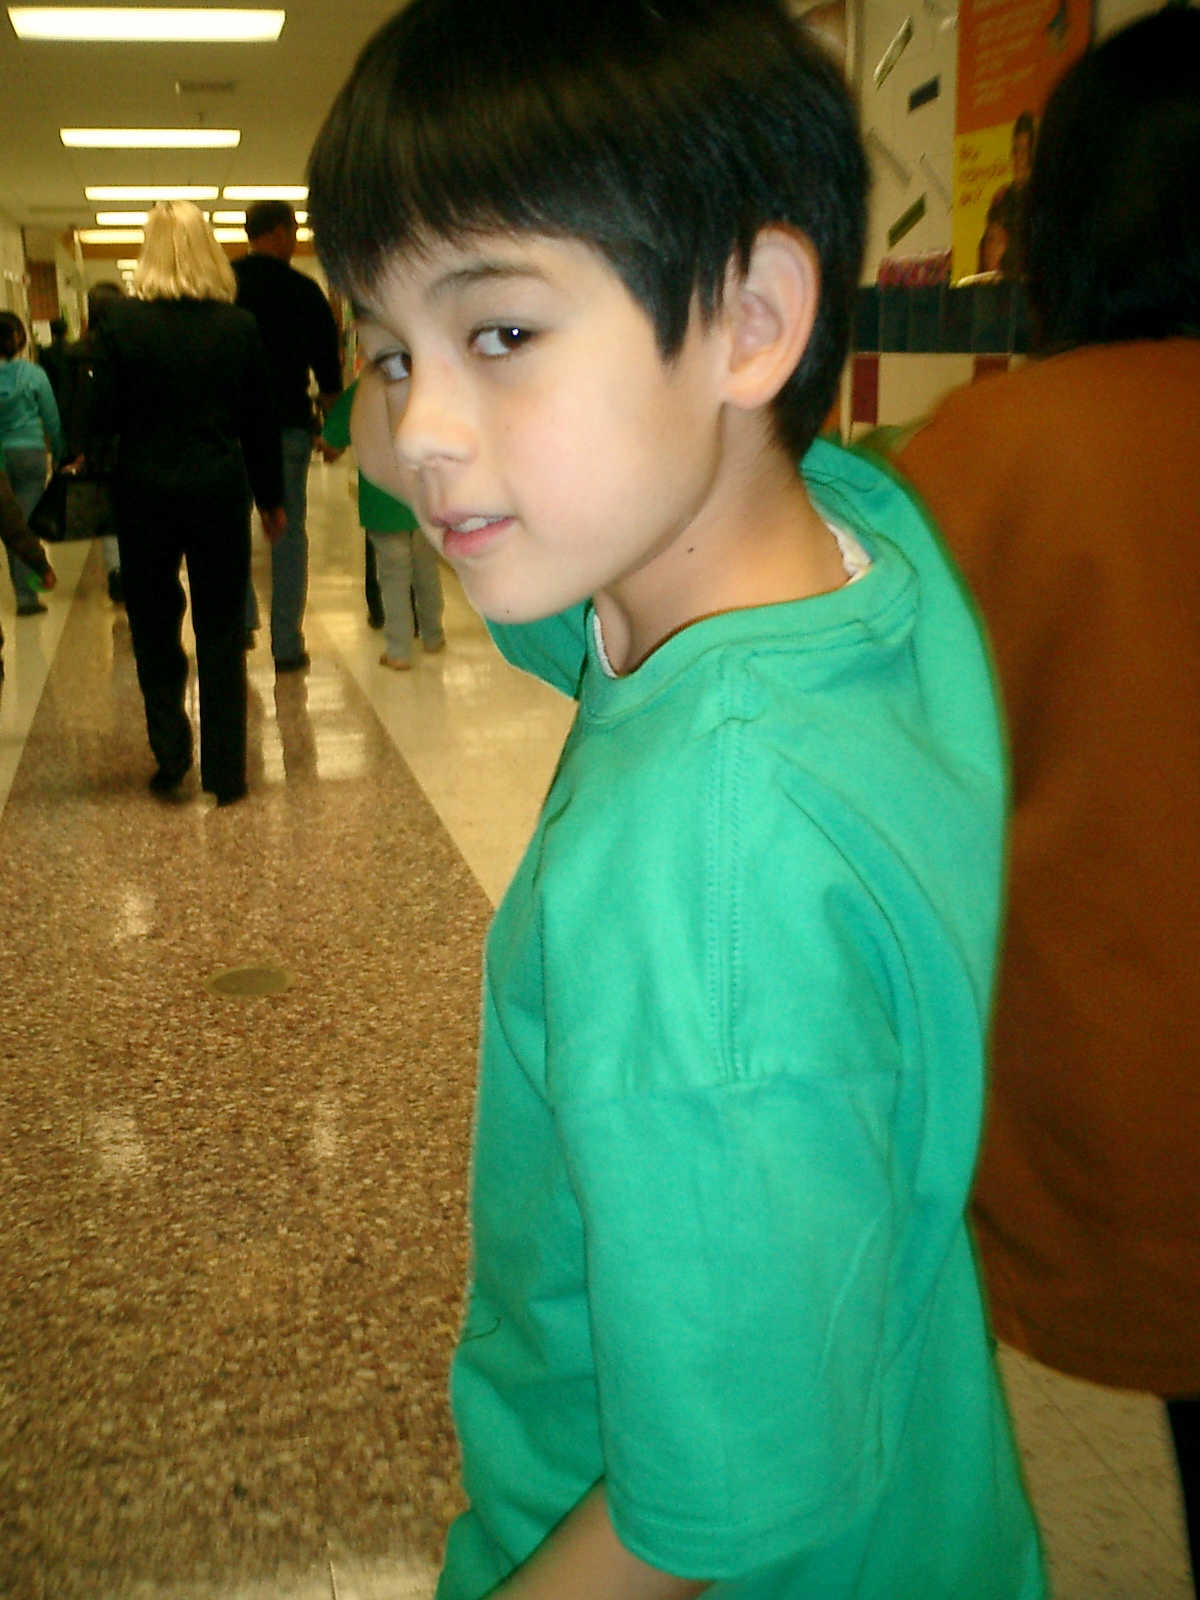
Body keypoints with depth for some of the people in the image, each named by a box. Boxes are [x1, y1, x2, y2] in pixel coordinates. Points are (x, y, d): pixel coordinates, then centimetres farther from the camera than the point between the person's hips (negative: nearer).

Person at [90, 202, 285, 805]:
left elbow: (104, 413, -6)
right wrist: (270, 497, 12)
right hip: (220, 489, 1)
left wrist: (87, 465, 12)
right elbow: (260, 421, 3)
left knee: (154, 625, 16)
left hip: (145, 490, -1)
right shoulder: (239, 325, -2)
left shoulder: (122, 322, -7)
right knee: (221, 631, 7)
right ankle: (225, 774, 9)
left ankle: (170, 753, 11)